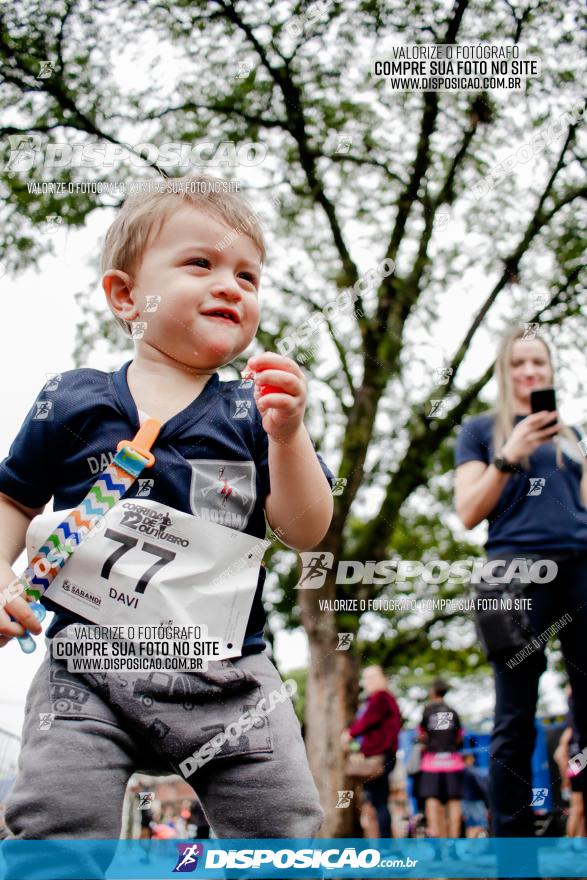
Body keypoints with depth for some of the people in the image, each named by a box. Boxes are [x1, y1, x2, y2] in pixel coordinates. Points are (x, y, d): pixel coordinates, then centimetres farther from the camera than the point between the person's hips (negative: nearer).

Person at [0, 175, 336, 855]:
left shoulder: (257, 412, 5)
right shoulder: (74, 403, 5)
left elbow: (305, 532, -3)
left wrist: (286, 434, -17)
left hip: (227, 674, 1)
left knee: (287, 833, 4)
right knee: (56, 832, -8)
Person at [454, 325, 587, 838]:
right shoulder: (482, 430, 12)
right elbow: (470, 514, 2)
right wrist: (508, 456, -10)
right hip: (518, 565, -4)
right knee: (515, 719, -6)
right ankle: (512, 847, -2)